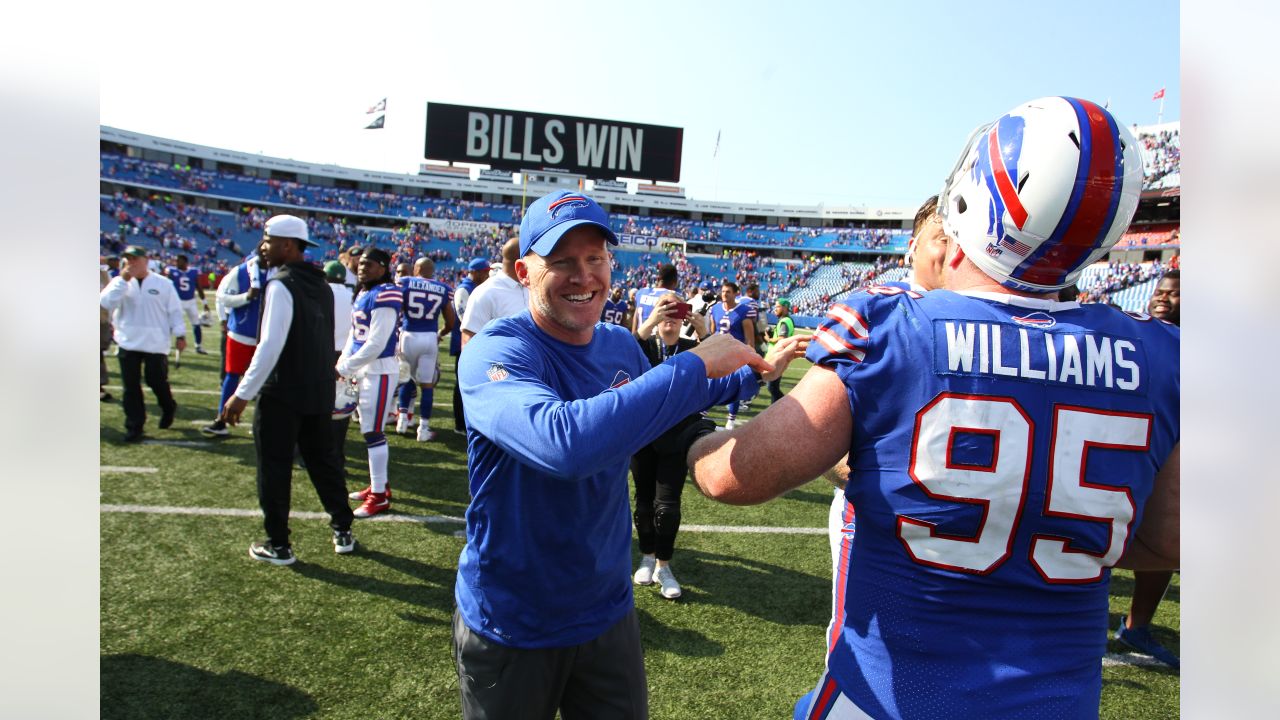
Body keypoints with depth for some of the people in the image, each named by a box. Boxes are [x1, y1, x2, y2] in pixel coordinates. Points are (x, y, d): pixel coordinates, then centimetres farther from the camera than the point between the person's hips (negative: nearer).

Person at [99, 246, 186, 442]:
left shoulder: (163, 283, 0)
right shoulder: (120, 282, 4)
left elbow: (174, 310, 3)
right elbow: (105, 302, -12)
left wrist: (180, 334, -3)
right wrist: (123, 280, -16)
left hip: (156, 344, -2)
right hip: (128, 343, 2)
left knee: (157, 381, 2)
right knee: (131, 386, 4)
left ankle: (168, 409, 32)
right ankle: (134, 427, 12)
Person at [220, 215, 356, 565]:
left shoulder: (281, 284, -15)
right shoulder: (321, 284, 9)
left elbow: (270, 346, -22)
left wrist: (243, 394, -20)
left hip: (283, 392, -8)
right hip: (320, 390, 8)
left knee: (274, 468, 5)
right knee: (323, 460, 17)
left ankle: (278, 545, 14)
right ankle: (343, 531, 24)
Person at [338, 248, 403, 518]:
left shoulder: (385, 295, -17)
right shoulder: (363, 294, 12)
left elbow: (376, 343, -20)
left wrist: (343, 369, -15)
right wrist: (342, 363, 7)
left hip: (379, 370, -9)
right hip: (362, 368, 9)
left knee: (373, 432, -3)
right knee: (369, 429, 15)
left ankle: (380, 495, 7)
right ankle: (378, 484, 28)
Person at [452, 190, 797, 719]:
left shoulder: (621, 347, -4)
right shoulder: (495, 352, -24)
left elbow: (658, 402, 18)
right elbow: (564, 442, -44)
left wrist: (749, 374, 12)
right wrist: (696, 363, -37)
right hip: (510, 629, -5)